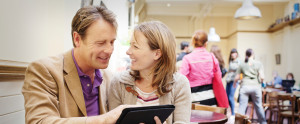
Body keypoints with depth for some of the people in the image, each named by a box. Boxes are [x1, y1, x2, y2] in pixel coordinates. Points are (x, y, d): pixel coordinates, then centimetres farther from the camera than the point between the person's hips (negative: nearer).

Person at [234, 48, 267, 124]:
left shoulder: (242, 64, 6)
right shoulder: (258, 64, 4)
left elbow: (236, 78, 6)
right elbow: (262, 77, -4)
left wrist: (234, 84, 25)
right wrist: (260, 81, 17)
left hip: (245, 87, 0)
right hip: (256, 87, 0)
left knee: (242, 106, -2)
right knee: (258, 106, 13)